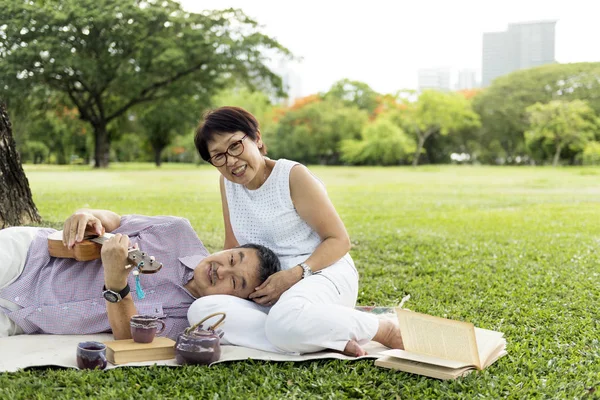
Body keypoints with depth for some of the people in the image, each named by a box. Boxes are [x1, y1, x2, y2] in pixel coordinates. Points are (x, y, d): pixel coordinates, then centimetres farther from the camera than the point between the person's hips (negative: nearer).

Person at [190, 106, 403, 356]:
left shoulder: (293, 176, -7)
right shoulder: (227, 184, 9)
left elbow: (339, 240, -7)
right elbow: (232, 248, 18)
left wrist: (295, 274, -22)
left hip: (322, 273, -6)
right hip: (271, 290, 6)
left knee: (286, 320, -42)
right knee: (200, 311, -24)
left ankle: (385, 330, -16)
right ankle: (332, 341, -28)